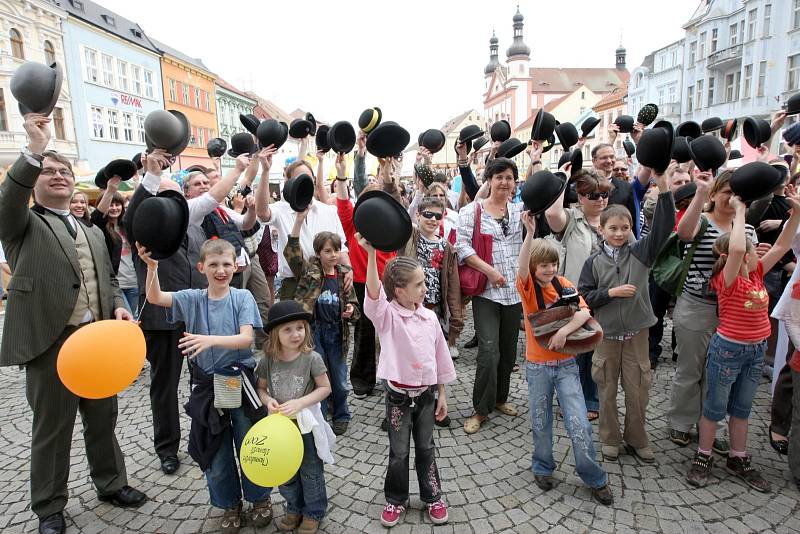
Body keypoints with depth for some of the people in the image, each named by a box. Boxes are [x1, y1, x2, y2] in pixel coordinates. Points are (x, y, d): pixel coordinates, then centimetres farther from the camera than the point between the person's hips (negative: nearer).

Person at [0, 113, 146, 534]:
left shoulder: (92, 232, 18)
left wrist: (118, 307, 0)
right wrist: (34, 150, -32)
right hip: (51, 341, -5)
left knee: (103, 417, 16)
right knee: (52, 428, 7)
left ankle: (111, 483, 34)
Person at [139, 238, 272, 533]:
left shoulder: (242, 297, -7)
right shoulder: (192, 298, 0)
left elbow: (247, 338, -17)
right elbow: (155, 297, -13)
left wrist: (210, 340, -31)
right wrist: (151, 266, -28)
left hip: (240, 380, -2)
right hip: (206, 385, 2)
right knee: (216, 452, 13)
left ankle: (260, 497, 34)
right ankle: (230, 504, 36)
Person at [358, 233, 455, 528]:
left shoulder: (430, 317, -2)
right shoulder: (386, 315, -14)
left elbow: (440, 357, 6)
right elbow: (374, 293, -37)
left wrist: (441, 394, 9)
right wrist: (371, 254, -51)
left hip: (427, 393, 3)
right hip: (398, 395, -3)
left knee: (426, 448, 18)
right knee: (398, 452, 13)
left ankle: (432, 496, 36)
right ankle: (396, 499, 33)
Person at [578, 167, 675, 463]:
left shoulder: (640, 252, -2)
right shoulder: (594, 262, -3)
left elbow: (664, 225, -13)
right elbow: (584, 297, -4)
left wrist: (662, 183, -22)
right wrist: (612, 292, -17)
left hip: (636, 333, 1)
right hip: (606, 335, -1)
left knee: (638, 390, 10)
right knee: (607, 389, 11)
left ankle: (637, 440, 30)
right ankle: (610, 439, 28)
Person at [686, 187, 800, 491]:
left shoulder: (756, 274, 1)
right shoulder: (727, 280, -20)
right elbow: (736, 248, -38)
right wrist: (739, 211, -29)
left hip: (756, 351, 7)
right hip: (728, 349, -7)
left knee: (742, 408, 19)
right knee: (715, 407, 7)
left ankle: (738, 460, 33)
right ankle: (703, 458, 22)